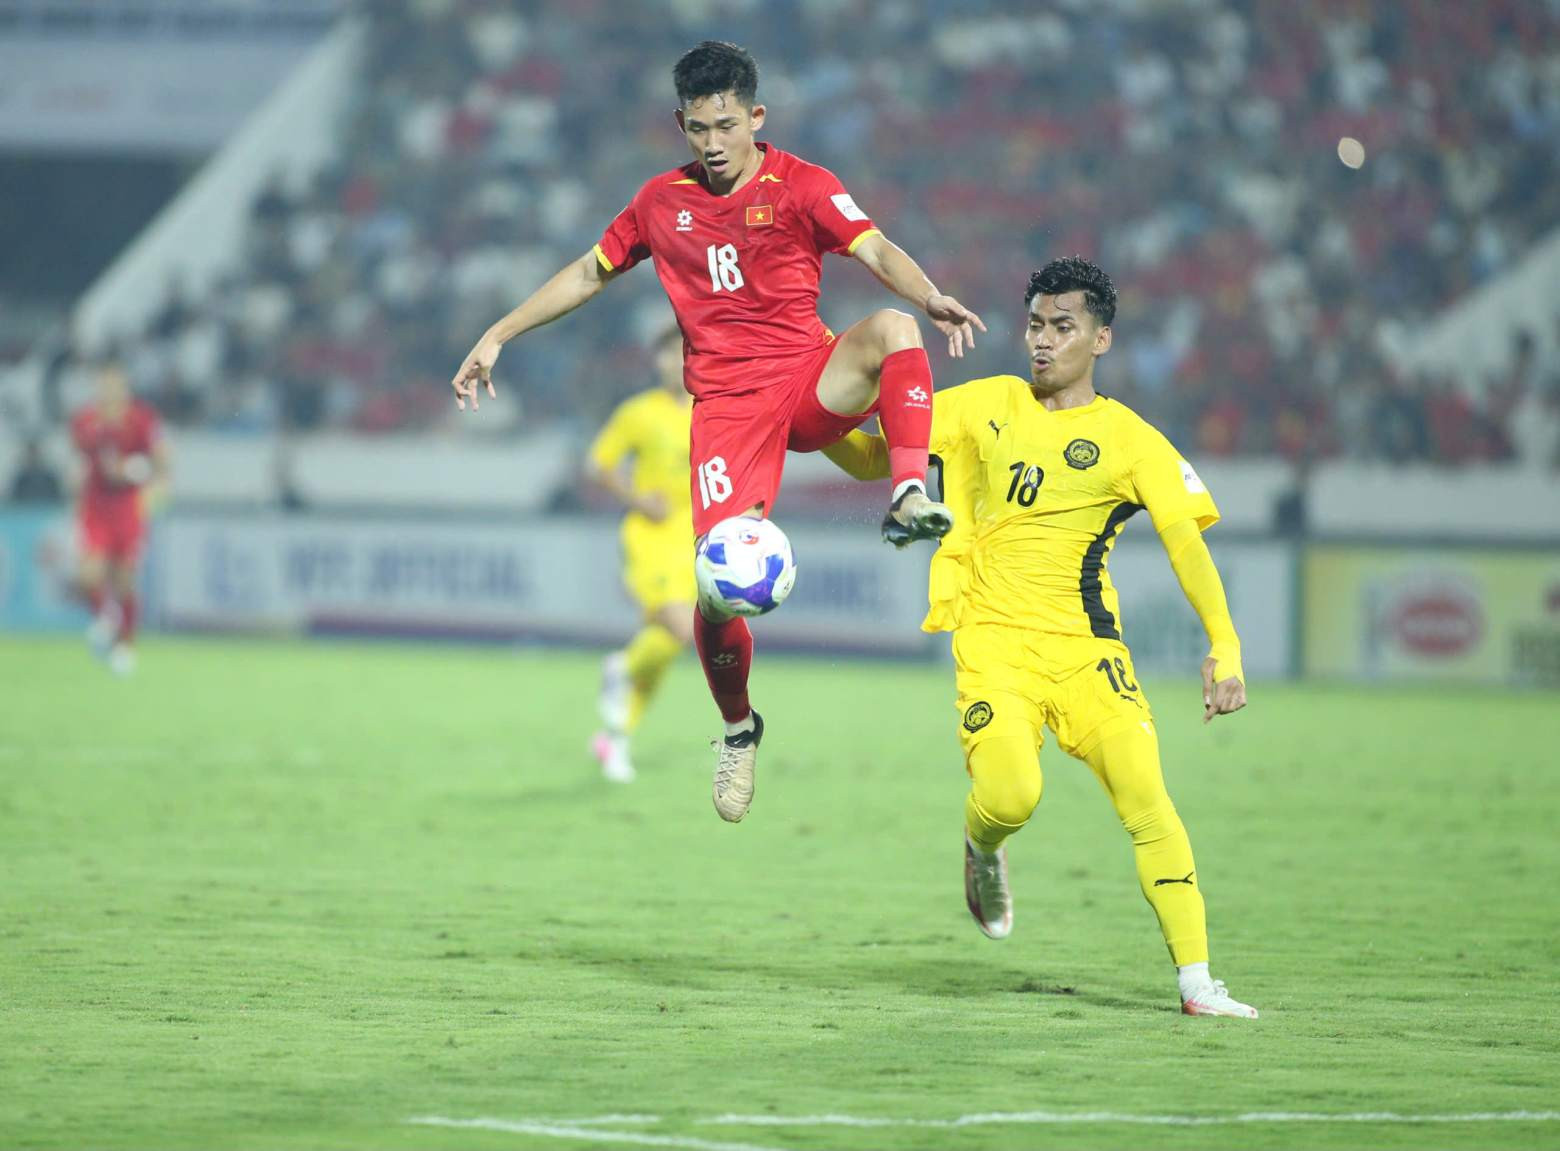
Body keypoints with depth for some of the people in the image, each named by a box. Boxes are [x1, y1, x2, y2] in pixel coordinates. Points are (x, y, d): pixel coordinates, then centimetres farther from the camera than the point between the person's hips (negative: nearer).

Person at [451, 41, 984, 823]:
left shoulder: (798, 185, 1)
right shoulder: (663, 200, 11)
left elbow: (875, 251, -13)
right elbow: (589, 273, 24)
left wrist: (931, 299, -34)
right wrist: (497, 337, 21)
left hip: (811, 381, -1)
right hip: (728, 404, 1)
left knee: (892, 328, -34)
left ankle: (909, 499, -37)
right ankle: (737, 730, 14)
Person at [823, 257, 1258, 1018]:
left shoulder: (1130, 440, 2)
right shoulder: (985, 407, 9)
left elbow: (1186, 540, -7)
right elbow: (871, 460, 15)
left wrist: (1224, 647, -19)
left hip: (1085, 645, 0)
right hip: (993, 639, 0)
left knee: (1146, 796, -15)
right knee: (1010, 794, -23)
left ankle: (1196, 981, -11)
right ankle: (982, 852, 15)